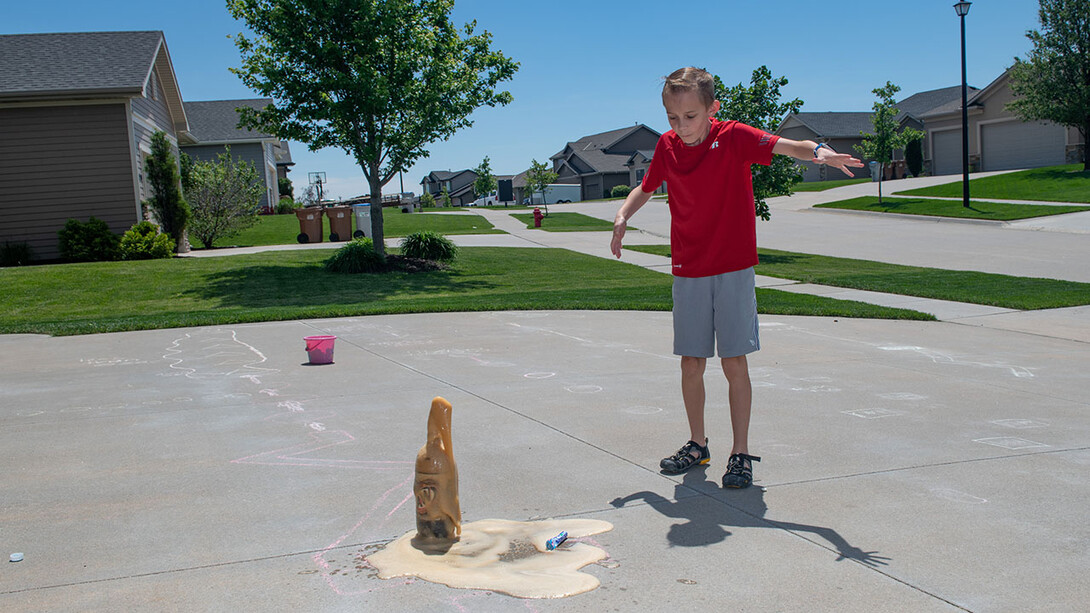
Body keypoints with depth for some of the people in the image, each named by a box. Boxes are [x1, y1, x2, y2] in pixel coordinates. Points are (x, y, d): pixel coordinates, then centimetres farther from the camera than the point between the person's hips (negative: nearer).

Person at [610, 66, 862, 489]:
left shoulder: (734, 137, -9)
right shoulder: (667, 146, 3)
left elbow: (785, 146, -23)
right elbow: (647, 187, 19)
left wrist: (819, 152, -44)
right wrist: (623, 216, 1)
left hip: (733, 268, -3)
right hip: (687, 271, 4)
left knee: (734, 361, -3)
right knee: (691, 362, 7)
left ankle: (741, 453, 8)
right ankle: (697, 444, 24)